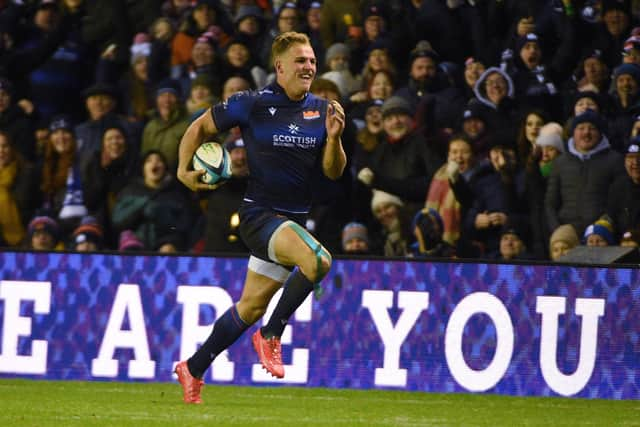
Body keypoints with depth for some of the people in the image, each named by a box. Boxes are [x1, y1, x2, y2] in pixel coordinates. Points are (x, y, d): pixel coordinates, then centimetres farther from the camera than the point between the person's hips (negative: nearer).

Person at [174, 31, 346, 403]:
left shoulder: (322, 111, 4)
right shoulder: (252, 104, -9)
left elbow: (333, 172, 4)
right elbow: (200, 127, 4)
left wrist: (334, 137, -13)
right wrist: (184, 170, -5)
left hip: (294, 220, 6)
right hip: (259, 215, -6)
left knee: (251, 307, 12)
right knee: (318, 260, -31)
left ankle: (193, 369, 28)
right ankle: (271, 336, -13)